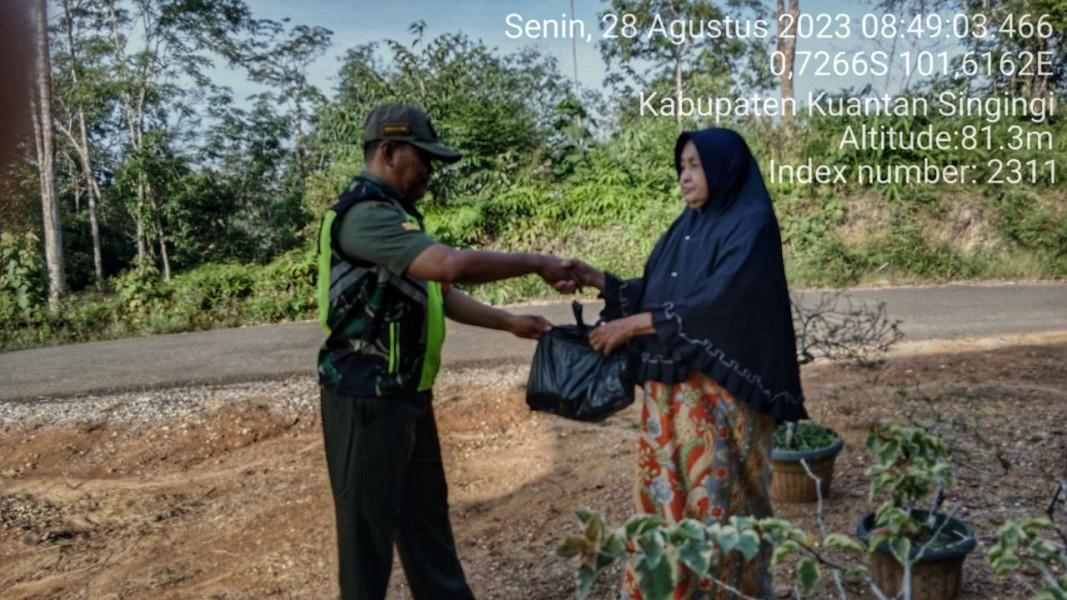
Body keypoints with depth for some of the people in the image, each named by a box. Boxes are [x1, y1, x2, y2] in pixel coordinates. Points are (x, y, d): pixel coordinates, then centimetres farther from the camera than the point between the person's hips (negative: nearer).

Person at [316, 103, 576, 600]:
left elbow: (439, 292, 17)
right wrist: (536, 264, -20)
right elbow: (452, 263, -31)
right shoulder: (364, 214, -20)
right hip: (368, 399, -10)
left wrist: (510, 322, 10)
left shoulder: (396, 214, 14)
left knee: (425, 513, 20)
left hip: (408, 395, 10)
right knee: (369, 525, 3)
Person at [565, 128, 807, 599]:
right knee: (668, 499, 12)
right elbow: (653, 292, 12)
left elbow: (715, 303, -20)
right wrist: (597, 279, -2)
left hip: (719, 394, -7)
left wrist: (632, 325, -19)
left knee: (718, 503, 4)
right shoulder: (687, 227, 13)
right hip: (670, 391, 7)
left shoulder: (751, 225, -10)